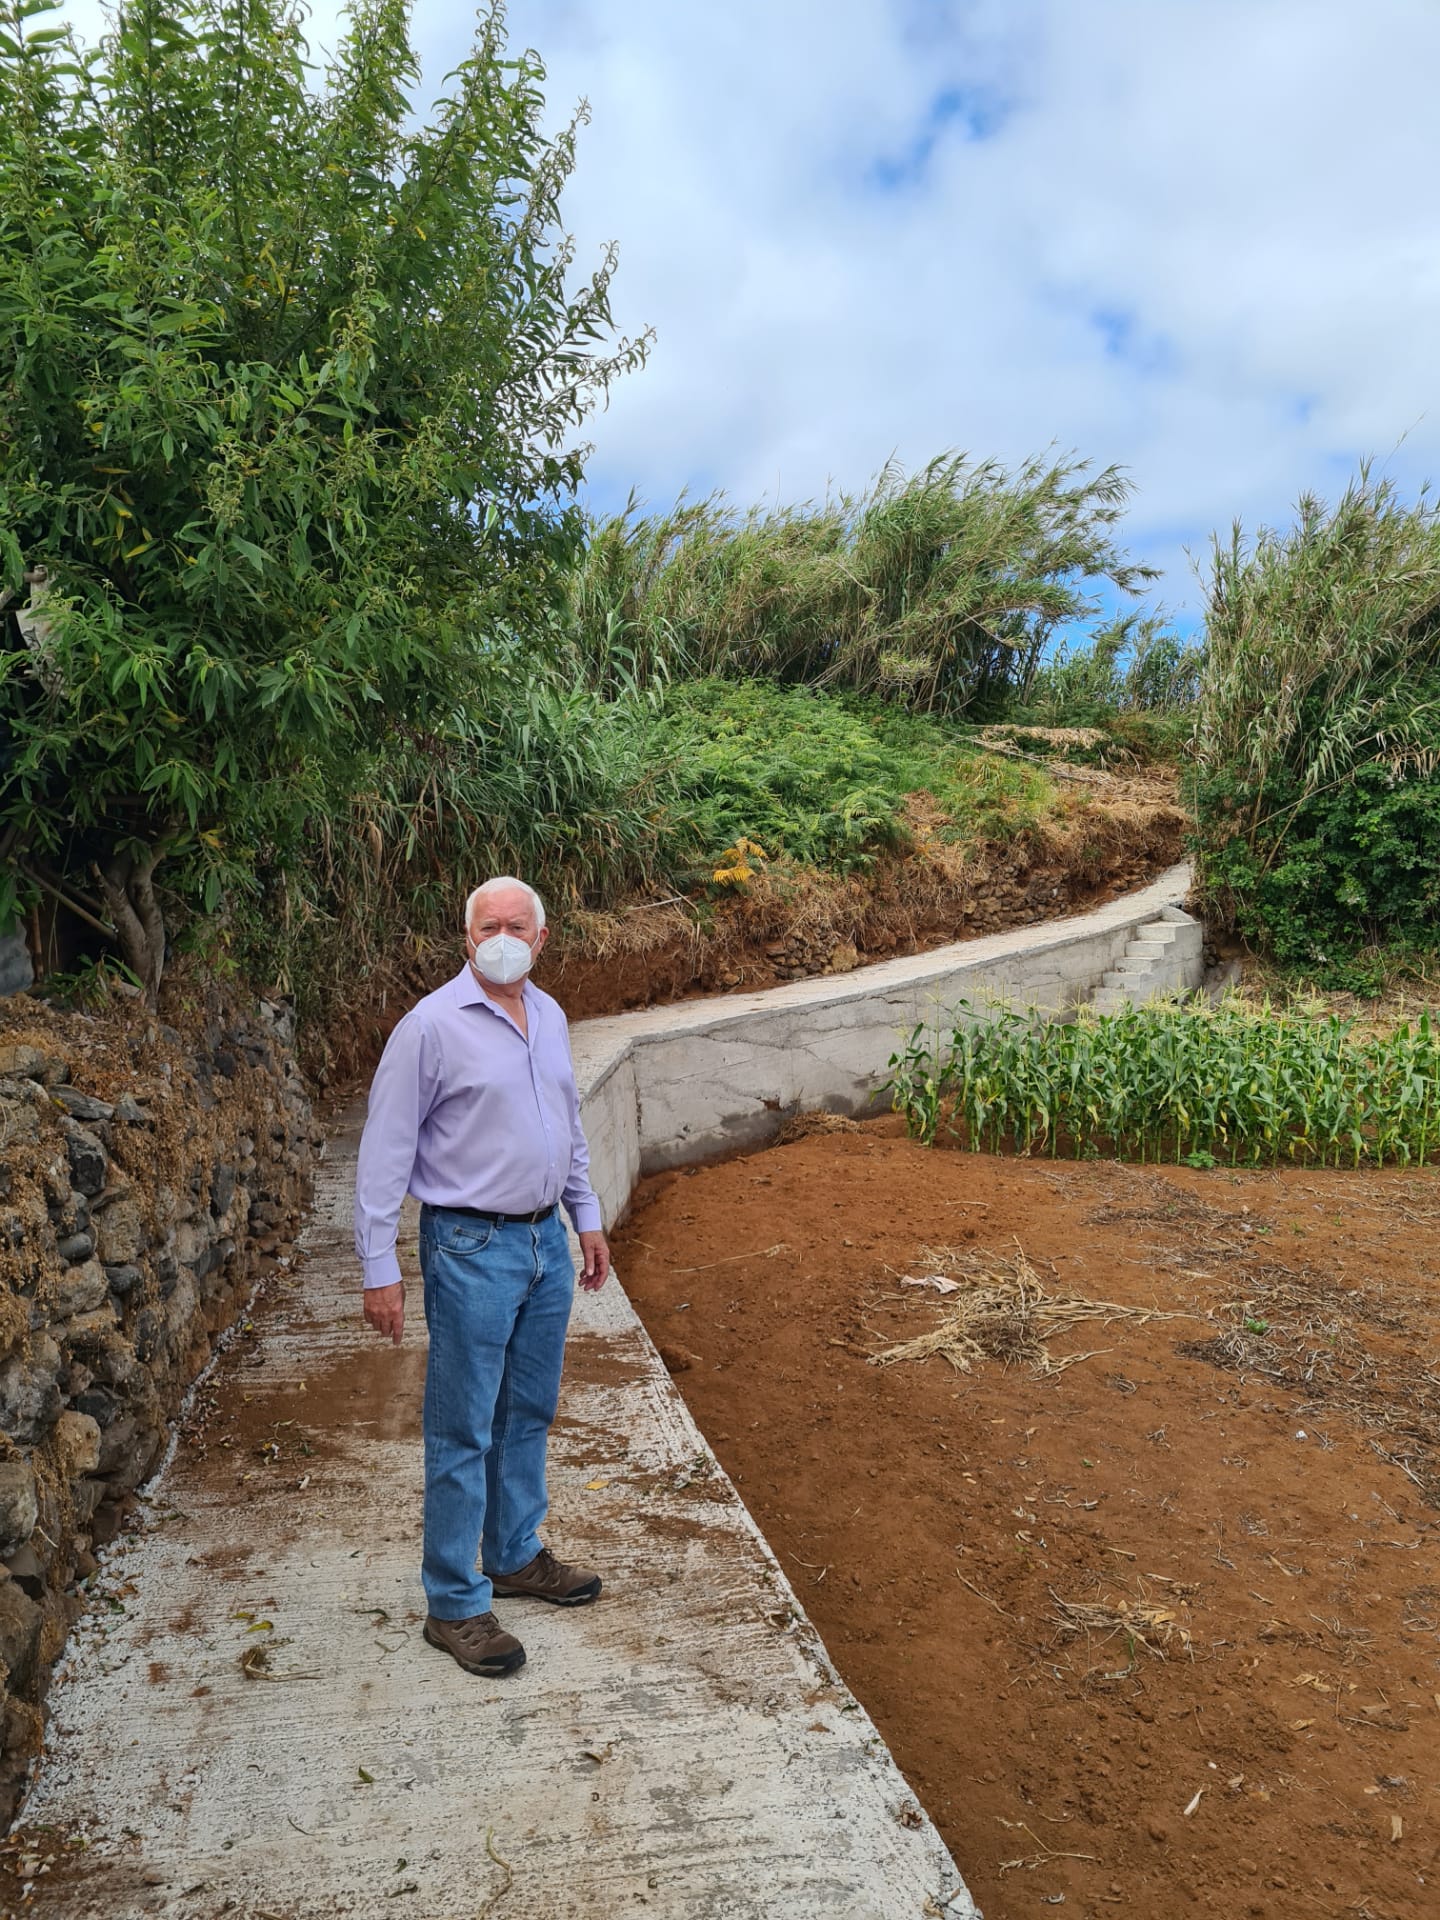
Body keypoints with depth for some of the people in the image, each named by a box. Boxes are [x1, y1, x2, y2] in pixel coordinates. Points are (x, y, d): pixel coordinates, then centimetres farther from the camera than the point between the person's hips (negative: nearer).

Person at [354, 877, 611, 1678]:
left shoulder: (550, 1016, 7)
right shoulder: (433, 1026, -14)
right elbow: (386, 1152, -13)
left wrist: (588, 1217, 18)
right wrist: (380, 1268, -14)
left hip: (547, 1242, 7)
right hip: (471, 1249, -7)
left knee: (530, 1415, 19)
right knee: (464, 1432, 2)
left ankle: (515, 1555, 36)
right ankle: (455, 1604, 16)